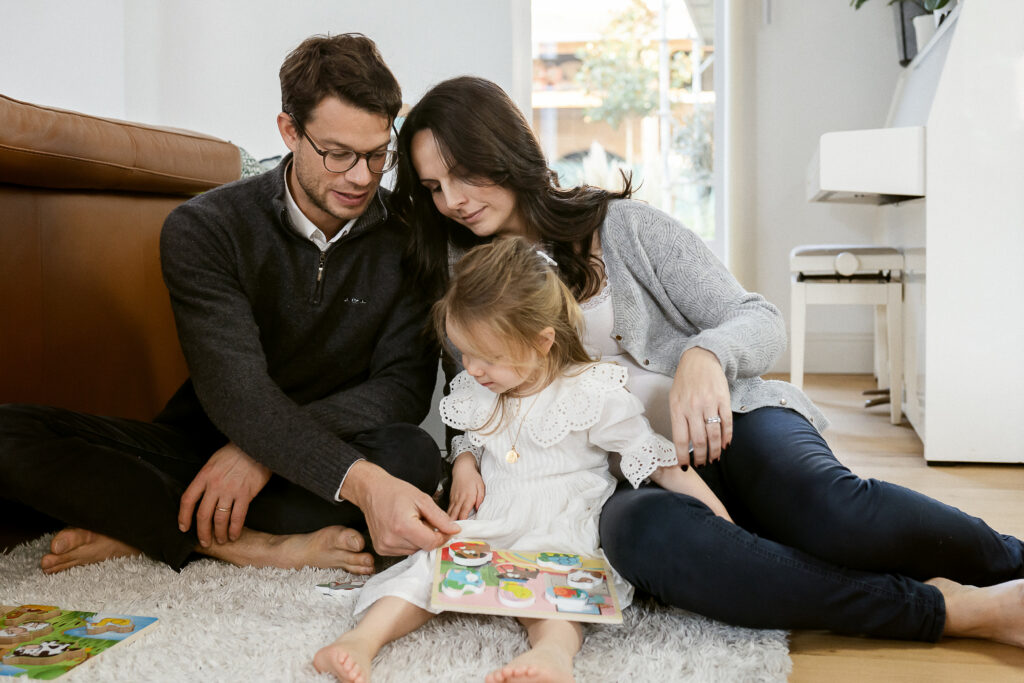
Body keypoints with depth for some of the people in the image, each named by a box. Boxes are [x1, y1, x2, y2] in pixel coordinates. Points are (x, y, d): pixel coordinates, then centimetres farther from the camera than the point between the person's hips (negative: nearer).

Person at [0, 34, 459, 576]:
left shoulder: (405, 236, -4)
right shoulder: (203, 228, -10)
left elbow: (406, 383, -9)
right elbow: (234, 390, -24)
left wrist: (267, 450, -24)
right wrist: (359, 481, -41)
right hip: (201, 446, 0)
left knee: (413, 455, -34)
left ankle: (142, 530, -23)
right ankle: (258, 545, -28)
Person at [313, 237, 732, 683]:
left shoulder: (593, 394, -7)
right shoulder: (477, 393, 9)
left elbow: (657, 460, -4)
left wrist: (718, 518, -10)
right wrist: (464, 465, 3)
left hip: (559, 532, -4)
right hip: (486, 526, 5)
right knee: (433, 560, -20)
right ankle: (364, 638, -34)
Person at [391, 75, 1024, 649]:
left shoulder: (623, 226, 3)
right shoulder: (464, 281, 12)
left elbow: (762, 321, 0)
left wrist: (705, 355, -23)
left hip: (724, 420, -1)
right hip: (629, 480, 2)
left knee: (827, 508, -36)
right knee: (643, 532, -37)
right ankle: (951, 610, -30)